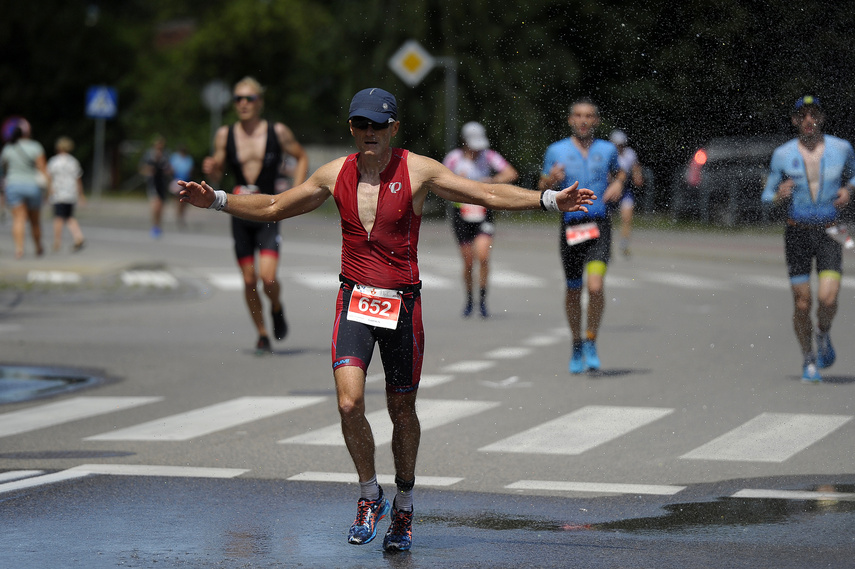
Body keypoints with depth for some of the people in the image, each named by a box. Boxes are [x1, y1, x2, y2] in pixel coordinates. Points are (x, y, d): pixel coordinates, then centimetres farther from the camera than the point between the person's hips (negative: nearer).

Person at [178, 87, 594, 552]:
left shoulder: (418, 171, -5)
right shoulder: (335, 175, 3)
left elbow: (486, 194, -7)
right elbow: (272, 208, 15)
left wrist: (549, 200, -17)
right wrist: (216, 200, 7)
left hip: (402, 304, -1)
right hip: (355, 302, 1)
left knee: (403, 411, 8)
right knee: (349, 403, -16)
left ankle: (403, 507, 29)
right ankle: (370, 496, 6)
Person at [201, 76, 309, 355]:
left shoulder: (277, 132, -3)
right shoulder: (225, 135, 2)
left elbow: (302, 157, 12)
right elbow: (217, 176, 8)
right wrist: (211, 170, -16)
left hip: (269, 213, -2)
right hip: (240, 215, 2)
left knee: (268, 278, -16)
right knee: (249, 281, 4)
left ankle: (277, 309, 17)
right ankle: (262, 335, 21)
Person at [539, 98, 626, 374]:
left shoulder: (607, 150, 6)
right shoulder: (556, 151, 4)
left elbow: (618, 171, 27)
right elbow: (542, 189, 11)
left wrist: (618, 184, 4)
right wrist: (551, 179, -11)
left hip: (599, 227, -1)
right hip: (570, 225, 1)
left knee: (596, 287, -17)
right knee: (573, 291, 10)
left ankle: (591, 342, 1)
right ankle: (576, 344, 30)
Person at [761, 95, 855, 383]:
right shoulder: (782, 155, -2)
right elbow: (768, 196, 6)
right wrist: (780, 196, -17)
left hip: (829, 232, 0)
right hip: (797, 233, 0)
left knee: (828, 298, -16)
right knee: (802, 304, 0)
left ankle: (824, 335, 17)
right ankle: (809, 359, 23)